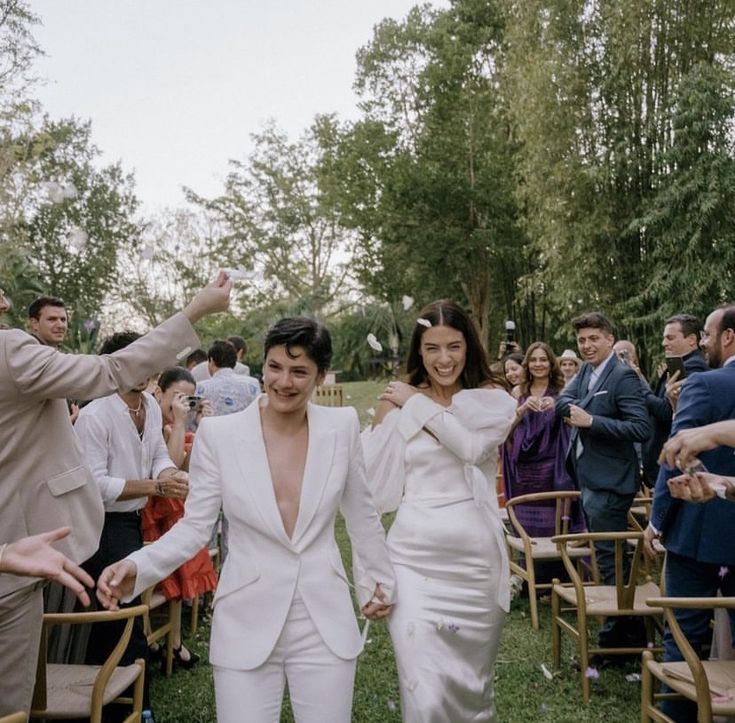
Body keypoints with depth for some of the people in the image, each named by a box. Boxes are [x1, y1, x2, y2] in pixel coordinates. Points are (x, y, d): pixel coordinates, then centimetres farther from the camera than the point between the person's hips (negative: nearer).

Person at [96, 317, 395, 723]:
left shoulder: (342, 426, -5)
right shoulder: (219, 434, -10)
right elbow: (194, 526, -5)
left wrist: (380, 578, 17)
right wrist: (136, 567, -20)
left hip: (325, 624, 2)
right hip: (246, 626, -1)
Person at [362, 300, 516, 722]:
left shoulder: (493, 400, 2)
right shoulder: (400, 402, 4)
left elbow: (472, 446, -19)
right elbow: (379, 484, 2)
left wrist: (418, 403, -9)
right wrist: (385, 419, -6)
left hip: (474, 556, 0)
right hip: (414, 555, 0)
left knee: (471, 681, 15)